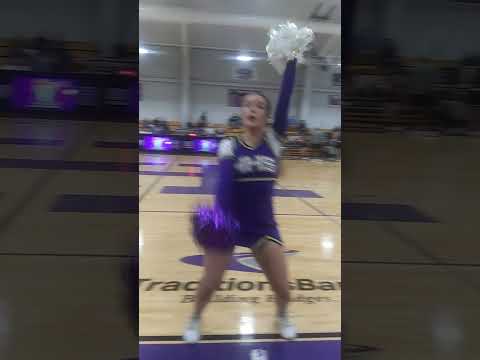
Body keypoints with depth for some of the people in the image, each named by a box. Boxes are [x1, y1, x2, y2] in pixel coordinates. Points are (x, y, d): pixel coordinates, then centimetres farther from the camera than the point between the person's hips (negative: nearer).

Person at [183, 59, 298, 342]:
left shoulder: (274, 140, -3)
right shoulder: (229, 146, -8)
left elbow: (285, 98, -14)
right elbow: (224, 183, -23)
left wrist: (292, 61, -20)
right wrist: (220, 216, -39)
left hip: (264, 226, 2)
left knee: (283, 288, 5)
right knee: (209, 284, 5)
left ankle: (283, 317, 39)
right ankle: (195, 320, 36)